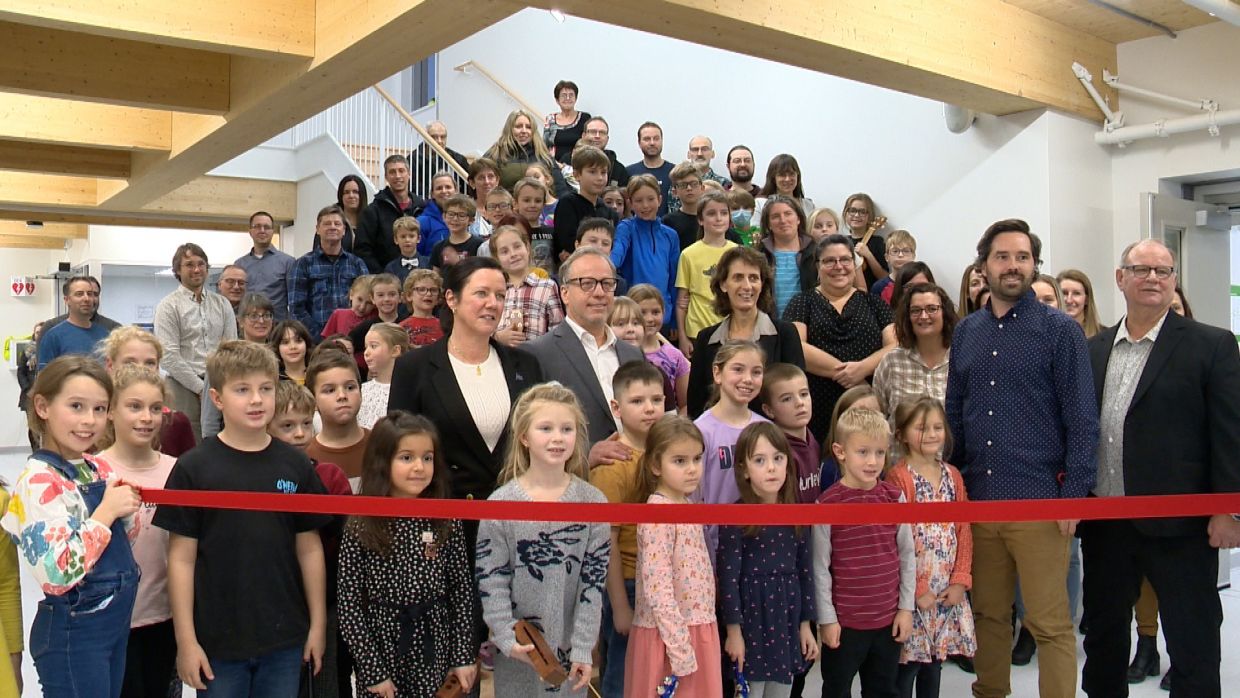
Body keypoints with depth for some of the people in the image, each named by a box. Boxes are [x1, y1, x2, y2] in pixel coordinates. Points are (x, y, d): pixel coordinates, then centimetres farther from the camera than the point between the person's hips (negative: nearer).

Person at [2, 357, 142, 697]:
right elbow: (57, 574, -26)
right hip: (72, 633, -7)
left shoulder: (100, 471, 3)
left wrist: (127, 511, -4)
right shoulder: (38, 482, -19)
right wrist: (106, 512, -22)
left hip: (116, 621, 7)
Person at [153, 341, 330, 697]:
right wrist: (186, 640, -7)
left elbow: (309, 548, 5)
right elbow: (182, 558, -6)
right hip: (217, 641, -2)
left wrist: (318, 623, 5)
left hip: (284, 639, 2)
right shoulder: (193, 468, -7)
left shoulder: (295, 465, 0)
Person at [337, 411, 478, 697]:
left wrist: (464, 657, -3)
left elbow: (463, 593, 0)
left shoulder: (447, 524, -3)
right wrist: (373, 671, -10)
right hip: (384, 654, -1)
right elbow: (349, 607, -8)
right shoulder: (360, 531, -9)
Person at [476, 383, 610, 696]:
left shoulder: (592, 502, -5)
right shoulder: (500, 503, -8)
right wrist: (508, 639, -13)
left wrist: (583, 647, -8)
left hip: (570, 647, 1)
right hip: (518, 651, -1)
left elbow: (594, 580, -5)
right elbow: (490, 579, -7)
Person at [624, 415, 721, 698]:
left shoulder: (687, 505, 8)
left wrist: (699, 632, 13)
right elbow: (657, 587, -21)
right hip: (670, 633, -8)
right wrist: (680, 647, -20)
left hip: (699, 627, 8)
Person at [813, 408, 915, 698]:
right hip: (844, 621, -3)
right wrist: (827, 619, -7)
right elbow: (820, 567, -9)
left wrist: (906, 607, 4)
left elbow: (907, 556, 5)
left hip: (889, 619, 3)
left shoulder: (894, 497, -1)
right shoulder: (828, 503, -12)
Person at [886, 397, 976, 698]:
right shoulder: (899, 477, -12)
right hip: (912, 591, -5)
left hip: (948, 591, 5)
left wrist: (960, 581, -1)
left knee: (935, 662, 14)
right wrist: (917, 590, -13)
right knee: (907, 665, 2)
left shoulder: (953, 476, 8)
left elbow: (964, 531, 8)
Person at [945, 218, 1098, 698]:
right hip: (977, 498, 4)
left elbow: (1082, 418, -5)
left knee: (1050, 624, 1)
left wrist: (1074, 492, -11)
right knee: (988, 614, 14)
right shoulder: (965, 332, 11)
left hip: (1039, 501, -4)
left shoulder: (1060, 331, -1)